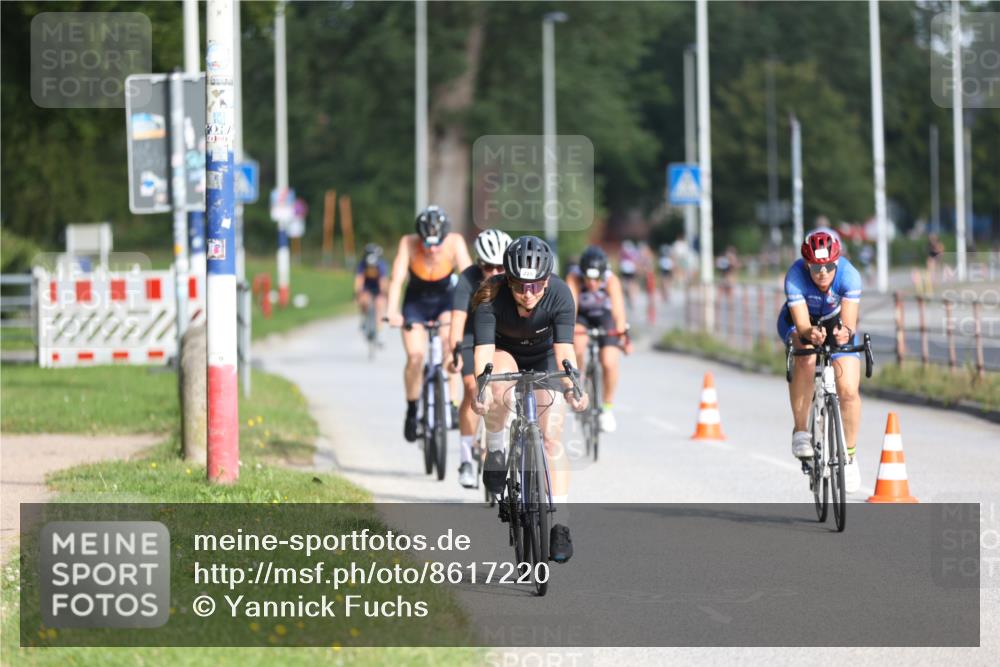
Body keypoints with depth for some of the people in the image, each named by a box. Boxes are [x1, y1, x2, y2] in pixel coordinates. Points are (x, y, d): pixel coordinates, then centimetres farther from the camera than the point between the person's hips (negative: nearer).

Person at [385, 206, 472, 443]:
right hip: (416, 302, 0)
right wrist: (392, 311, -47)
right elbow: (397, 279, -32)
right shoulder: (408, 243, -25)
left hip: (445, 301, 0)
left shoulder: (455, 242, -24)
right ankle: (412, 410, 1)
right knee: (415, 356, -19)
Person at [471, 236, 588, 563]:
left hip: (542, 357, 1)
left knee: (551, 434, -13)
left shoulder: (560, 295, -31)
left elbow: (564, 348, -38)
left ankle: (560, 524, -11)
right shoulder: (491, 299, -33)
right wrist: (480, 389, -59)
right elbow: (484, 350, -41)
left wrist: (570, 388, -55)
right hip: (504, 352, -1)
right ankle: (495, 451, -12)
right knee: (500, 384, -37)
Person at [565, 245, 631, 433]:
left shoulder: (611, 280, -32)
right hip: (582, 317, 0)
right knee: (578, 347, -31)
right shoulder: (573, 278, -32)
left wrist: (622, 332, -58)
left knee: (609, 363, -17)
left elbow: (618, 306, -44)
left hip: (604, 316, 0)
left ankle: (608, 408, 6)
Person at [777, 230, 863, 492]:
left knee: (849, 391, -13)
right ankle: (801, 431, -20)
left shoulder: (849, 275, -33)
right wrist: (810, 333, -60)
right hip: (799, 324, -1)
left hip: (836, 325, 1)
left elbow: (850, 323, -37)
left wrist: (845, 333, -60)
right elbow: (801, 325, -37)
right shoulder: (795, 277, -34)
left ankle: (849, 456, 9)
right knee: (806, 360, -36)